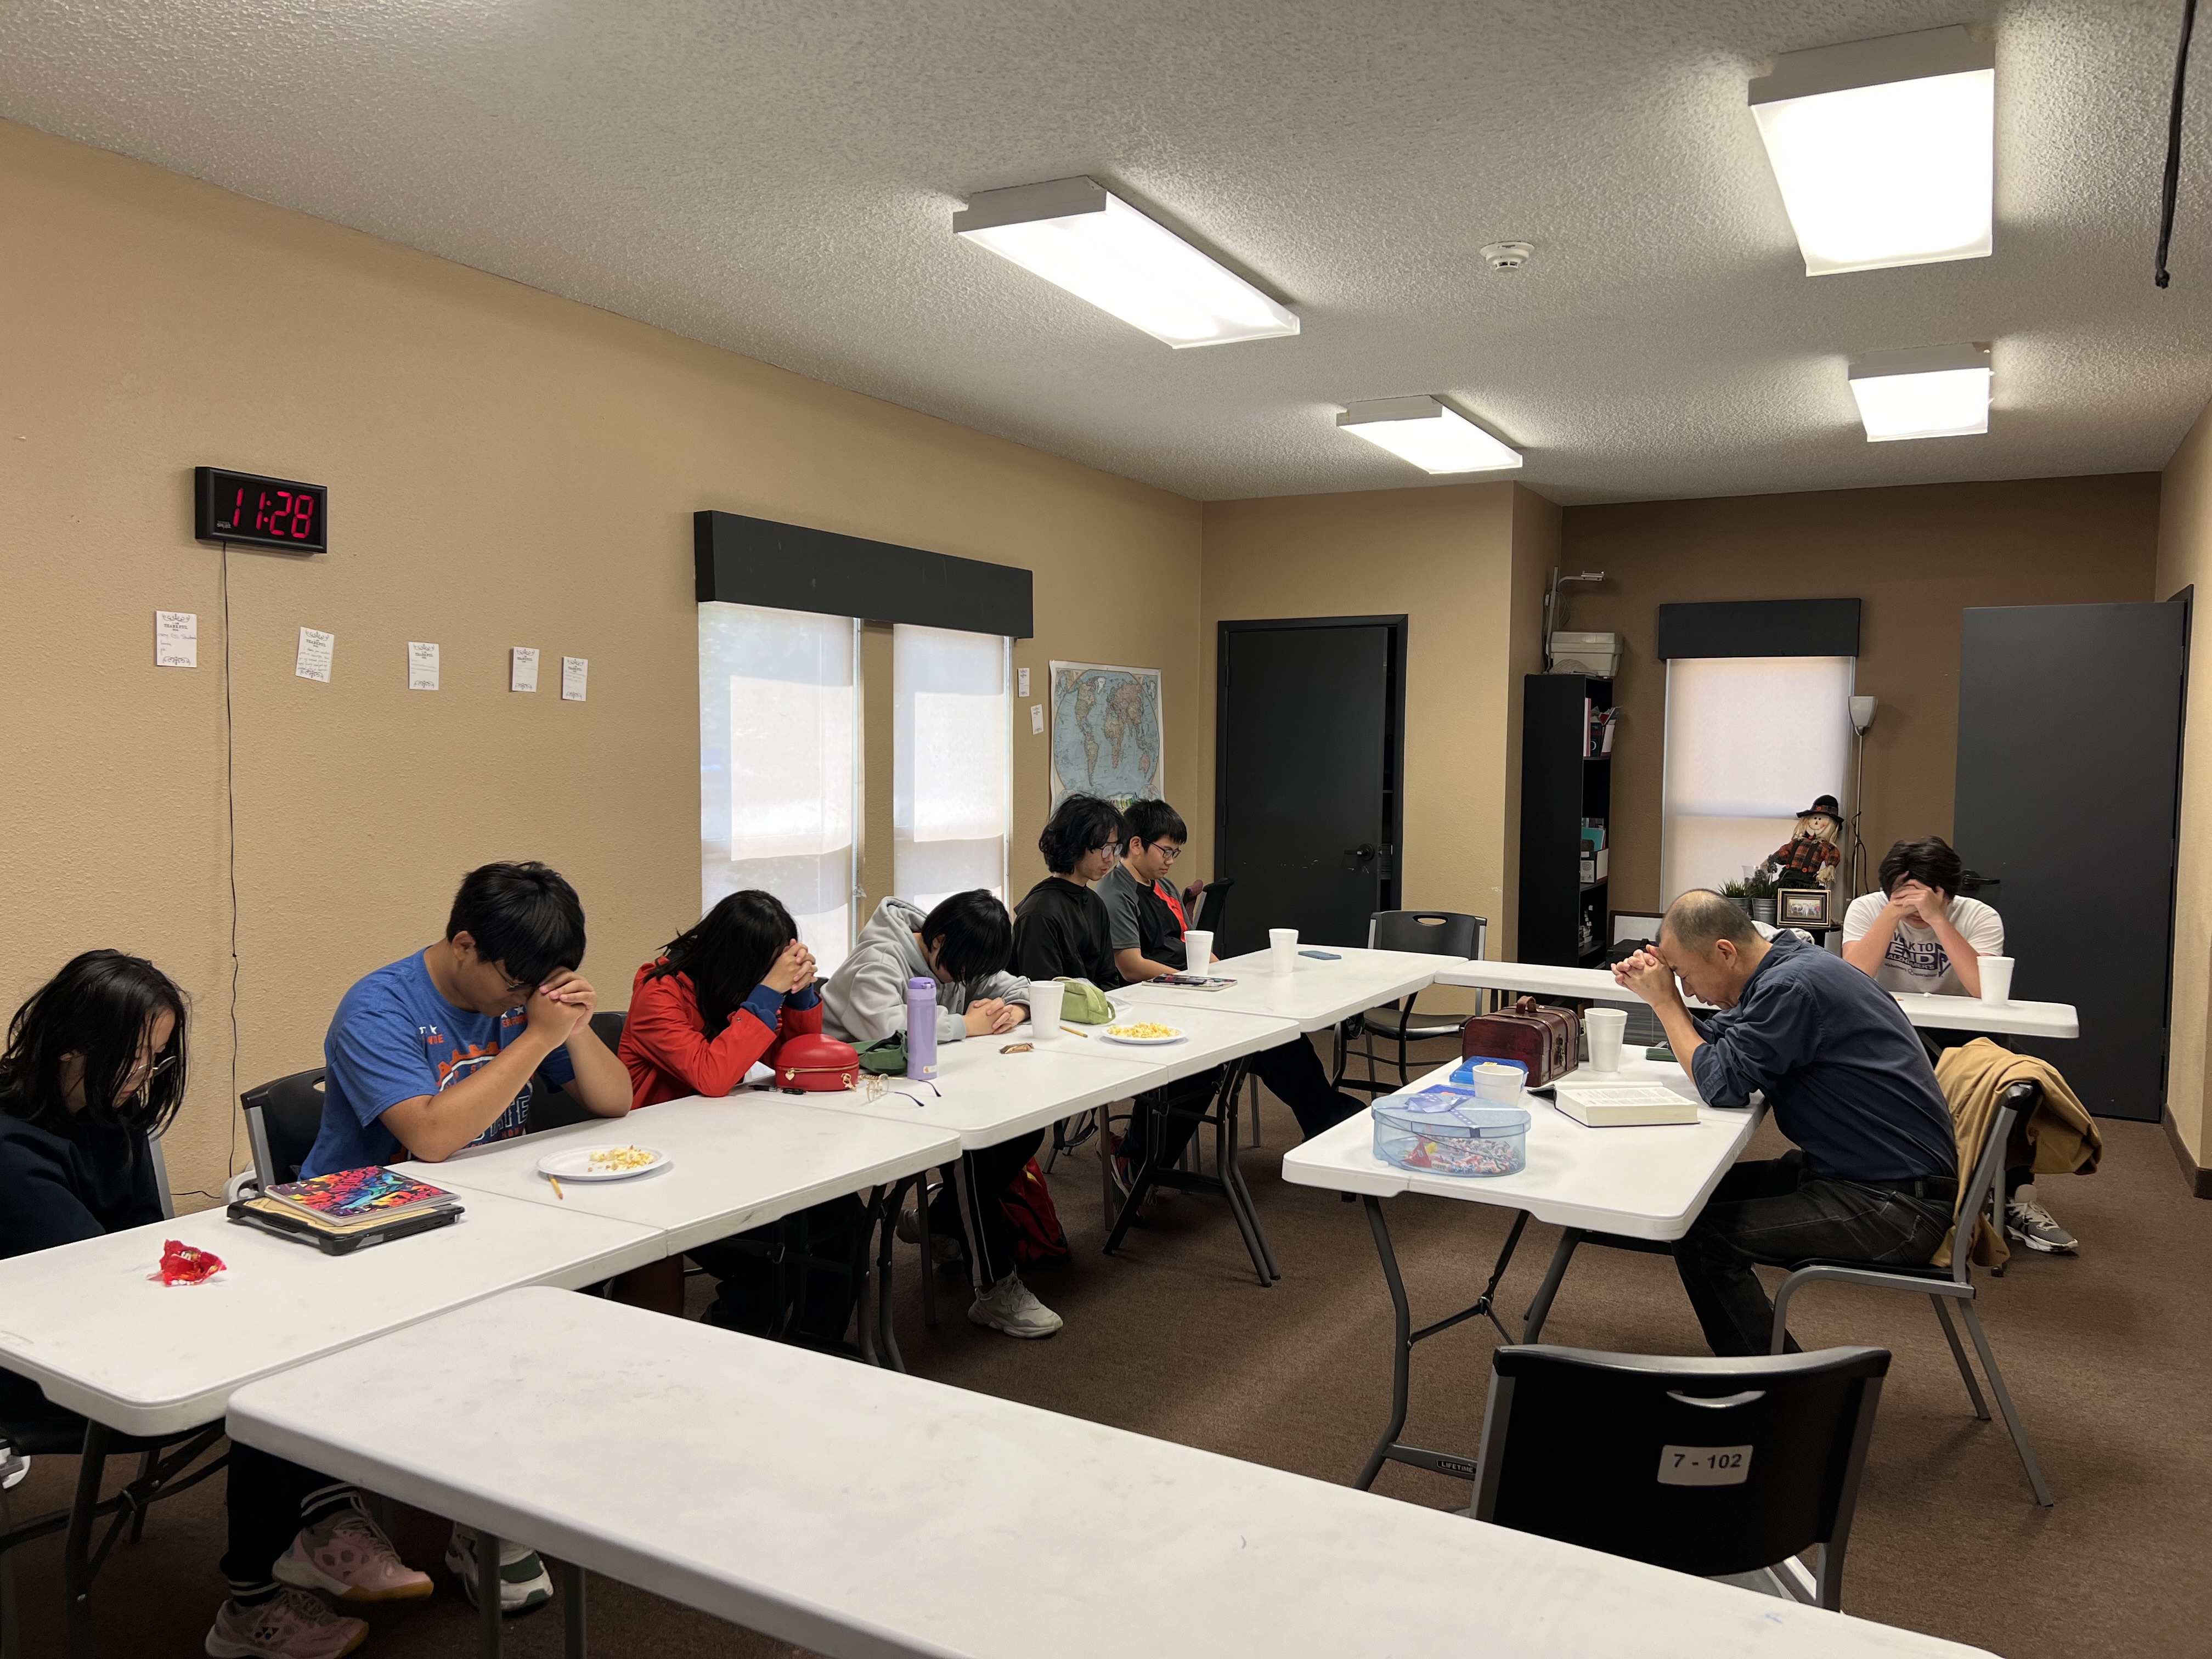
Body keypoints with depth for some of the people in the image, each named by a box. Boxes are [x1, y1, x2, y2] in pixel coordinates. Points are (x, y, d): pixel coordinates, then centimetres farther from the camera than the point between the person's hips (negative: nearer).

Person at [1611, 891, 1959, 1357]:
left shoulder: (1792, 987, -23)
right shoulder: (1787, 965, 9)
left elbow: (1722, 1083, -21)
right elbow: (1714, 1043, 18)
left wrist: (1666, 1002, -10)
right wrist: (1660, 995, 2)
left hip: (1896, 1204, -10)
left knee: (1701, 1233, -17)